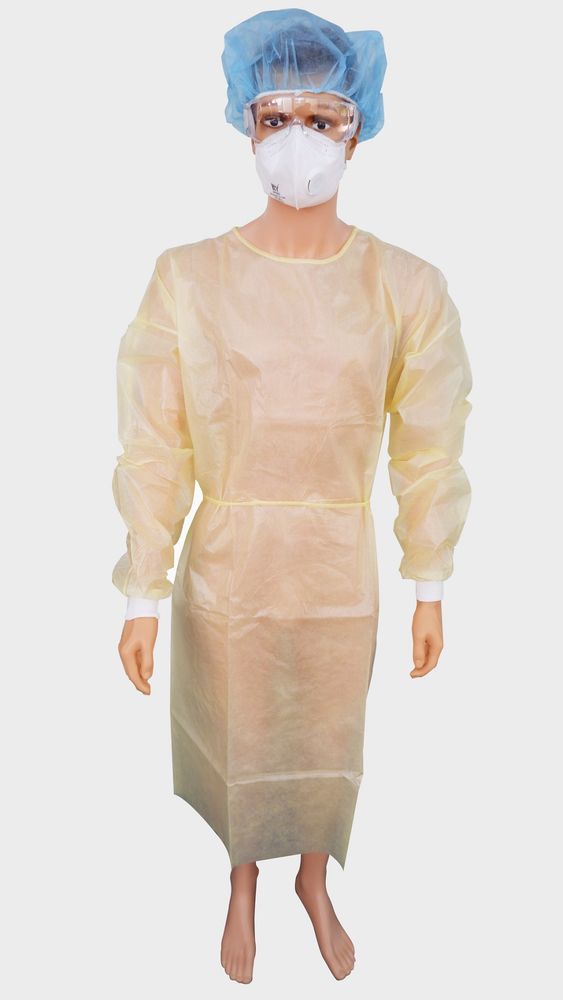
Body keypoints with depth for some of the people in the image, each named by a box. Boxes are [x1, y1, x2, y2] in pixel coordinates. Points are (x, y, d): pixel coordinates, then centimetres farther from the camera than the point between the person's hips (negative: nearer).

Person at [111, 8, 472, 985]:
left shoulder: (408, 286, -10)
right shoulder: (187, 276, -12)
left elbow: (428, 452, -3)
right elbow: (153, 450, -9)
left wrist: (429, 589, 3)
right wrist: (143, 596, -6)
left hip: (341, 566, 1)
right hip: (227, 563, 0)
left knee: (325, 744, 21)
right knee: (235, 743, 21)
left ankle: (313, 880, 54)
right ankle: (242, 886, 53)